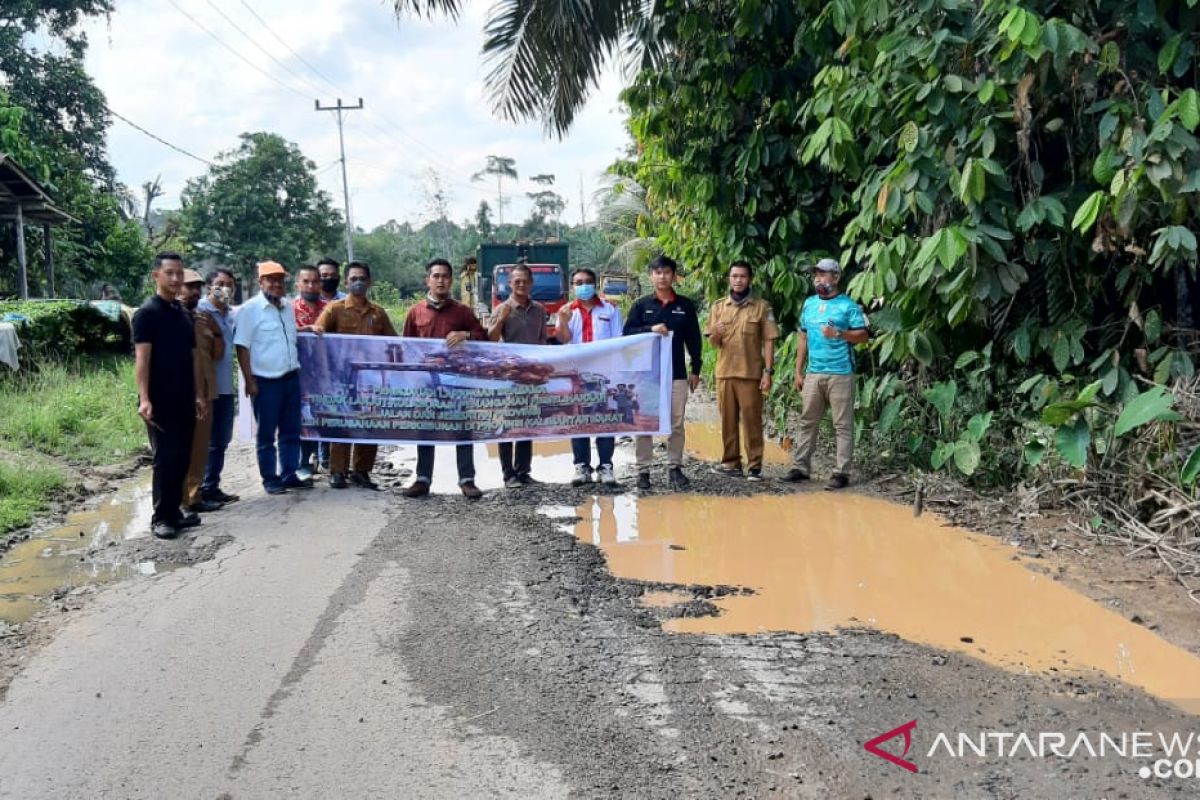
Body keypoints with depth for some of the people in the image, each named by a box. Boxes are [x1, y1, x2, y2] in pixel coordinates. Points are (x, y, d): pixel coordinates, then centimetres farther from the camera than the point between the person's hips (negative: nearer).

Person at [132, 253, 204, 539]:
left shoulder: (182, 313, 14)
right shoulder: (147, 312, -8)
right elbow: (142, 358, -14)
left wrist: (196, 394, 15)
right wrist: (144, 398, -22)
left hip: (183, 400, 7)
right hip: (160, 401, -7)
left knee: (182, 458, 10)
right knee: (165, 459, -4)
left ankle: (174, 512, 20)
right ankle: (160, 518, 5)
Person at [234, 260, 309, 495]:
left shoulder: (288, 306, 9)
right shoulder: (250, 309, -9)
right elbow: (242, 347, -10)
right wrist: (249, 381, -14)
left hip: (291, 377, 6)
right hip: (266, 381, -6)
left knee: (291, 431, 11)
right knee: (266, 434, 5)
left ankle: (289, 475, 20)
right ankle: (270, 479, 13)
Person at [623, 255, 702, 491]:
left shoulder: (685, 305, 7)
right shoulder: (641, 305, 5)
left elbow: (693, 339, 9)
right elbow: (627, 333, 0)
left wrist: (695, 370, 7)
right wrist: (650, 329, -16)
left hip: (677, 374, 1)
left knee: (676, 424, 4)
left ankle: (675, 468, 14)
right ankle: (643, 470, 8)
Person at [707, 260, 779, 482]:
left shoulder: (762, 306, 0)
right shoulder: (718, 306, 9)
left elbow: (768, 341, -1)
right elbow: (713, 343, 9)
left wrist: (768, 371, -8)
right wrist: (715, 334, -15)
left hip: (751, 373, -3)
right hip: (725, 372, 3)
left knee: (752, 420, -1)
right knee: (727, 419, 7)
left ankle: (754, 466, 3)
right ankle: (731, 462, 15)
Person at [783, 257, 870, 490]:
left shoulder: (848, 305, -4)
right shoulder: (809, 304, 12)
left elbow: (863, 335, -6)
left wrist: (838, 334, -21)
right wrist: (798, 371, 11)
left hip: (840, 373, -6)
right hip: (813, 373, 6)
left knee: (843, 425, -1)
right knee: (807, 422, 10)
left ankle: (841, 473, 2)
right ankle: (801, 467, 18)